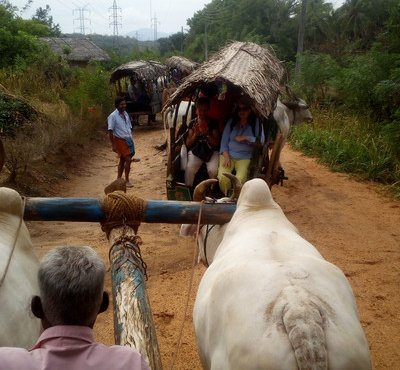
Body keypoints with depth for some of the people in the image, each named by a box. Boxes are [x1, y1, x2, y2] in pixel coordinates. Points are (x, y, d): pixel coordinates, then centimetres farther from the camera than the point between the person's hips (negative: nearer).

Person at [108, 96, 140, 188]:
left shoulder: (125, 114, 8)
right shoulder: (113, 116, -13)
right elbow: (110, 131, -15)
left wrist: (131, 140, 15)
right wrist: (113, 145, -17)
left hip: (128, 139, 7)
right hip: (120, 140, -7)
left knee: (122, 160, 12)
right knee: (128, 159, -12)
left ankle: (118, 179, 21)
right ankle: (127, 180, 0)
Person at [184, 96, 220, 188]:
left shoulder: (213, 123, 2)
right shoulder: (192, 123, 5)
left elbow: (216, 143, -2)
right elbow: (188, 144, 4)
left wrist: (207, 134, -18)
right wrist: (195, 134, -14)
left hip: (211, 151, -1)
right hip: (196, 151, 1)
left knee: (213, 170, -28)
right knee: (189, 169, -29)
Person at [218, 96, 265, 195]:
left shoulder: (256, 123, 5)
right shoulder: (231, 122, 11)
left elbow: (261, 140, -3)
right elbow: (224, 140, 7)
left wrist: (246, 138, -12)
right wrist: (226, 156, -7)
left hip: (245, 157, -1)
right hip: (228, 155, 2)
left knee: (240, 179, -29)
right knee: (222, 178, -26)